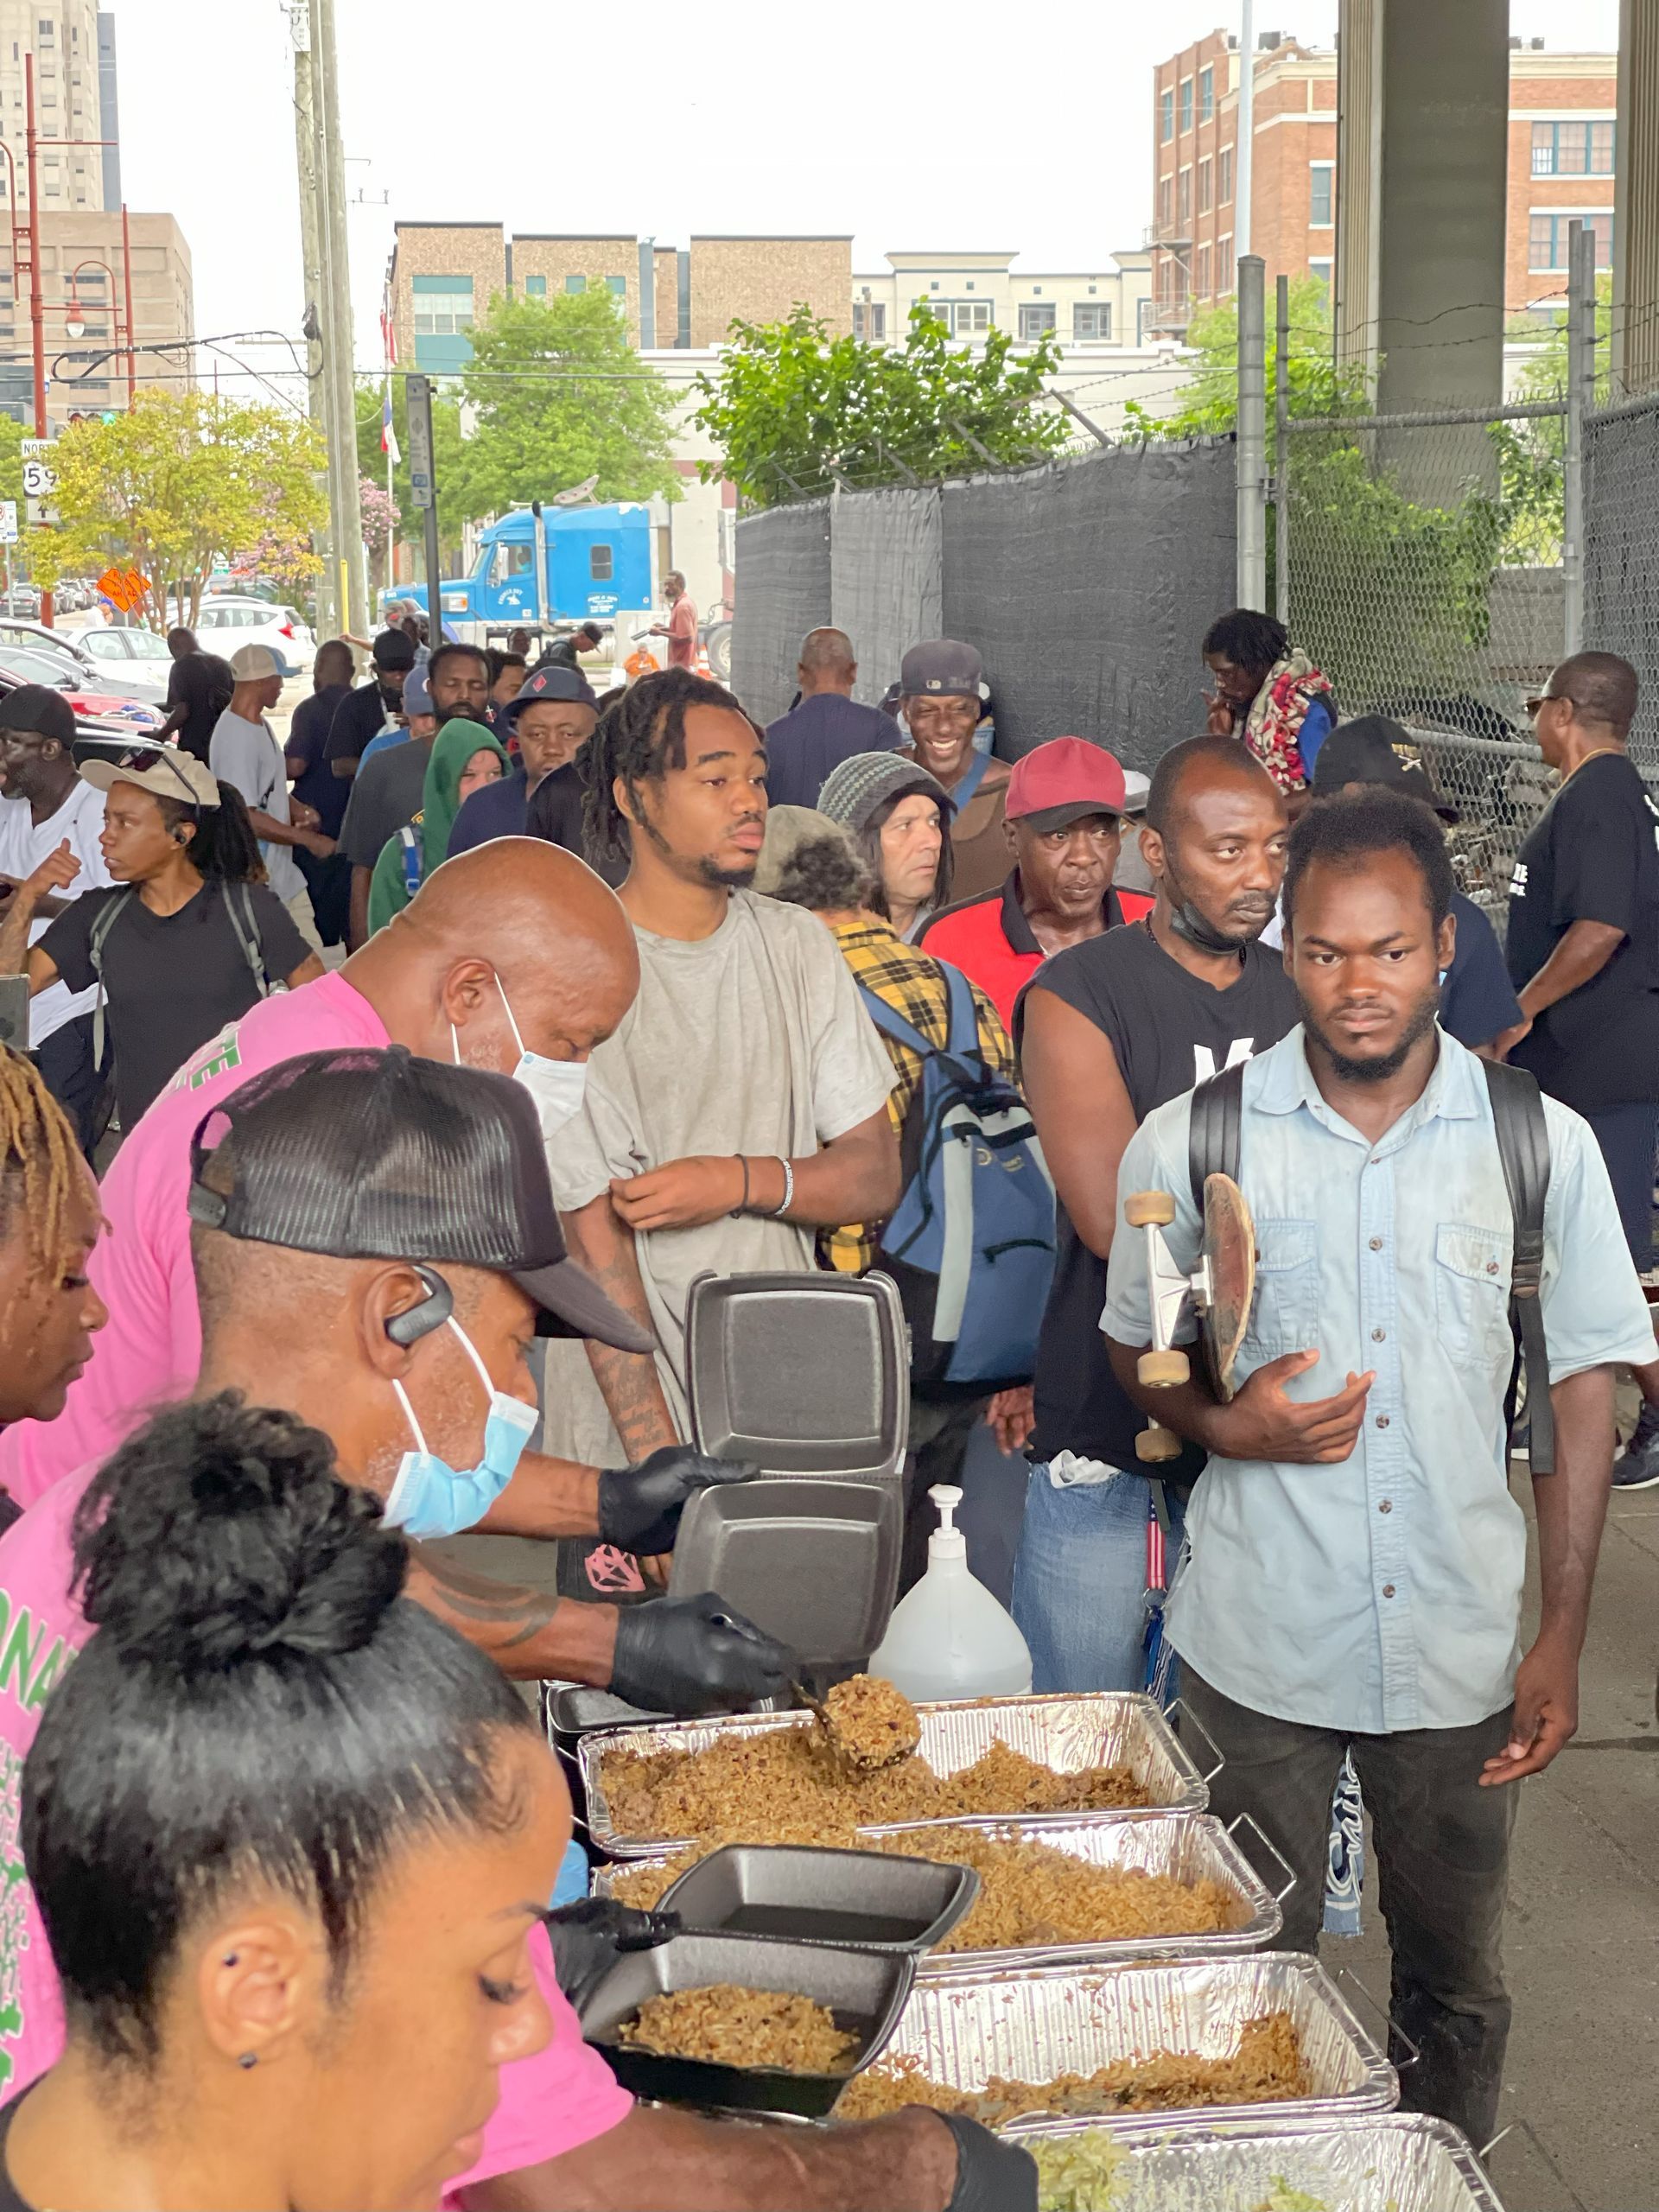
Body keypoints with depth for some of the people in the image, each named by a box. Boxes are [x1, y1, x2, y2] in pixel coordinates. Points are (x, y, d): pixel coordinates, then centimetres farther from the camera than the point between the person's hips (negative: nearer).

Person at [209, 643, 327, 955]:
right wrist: (308, 839, -18)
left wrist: (298, 811, 3)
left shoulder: (260, 725, 12)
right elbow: (245, 816, -24)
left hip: (284, 876, 10)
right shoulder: (235, 737, -21)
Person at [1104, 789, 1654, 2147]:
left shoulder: (1544, 1144, -4)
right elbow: (1135, 1350, 8)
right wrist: (1228, 1423, -14)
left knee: (1459, 1981, 17)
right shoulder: (1190, 1144, -5)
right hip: (1260, 1640, -1)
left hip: (1462, 1646, 1)